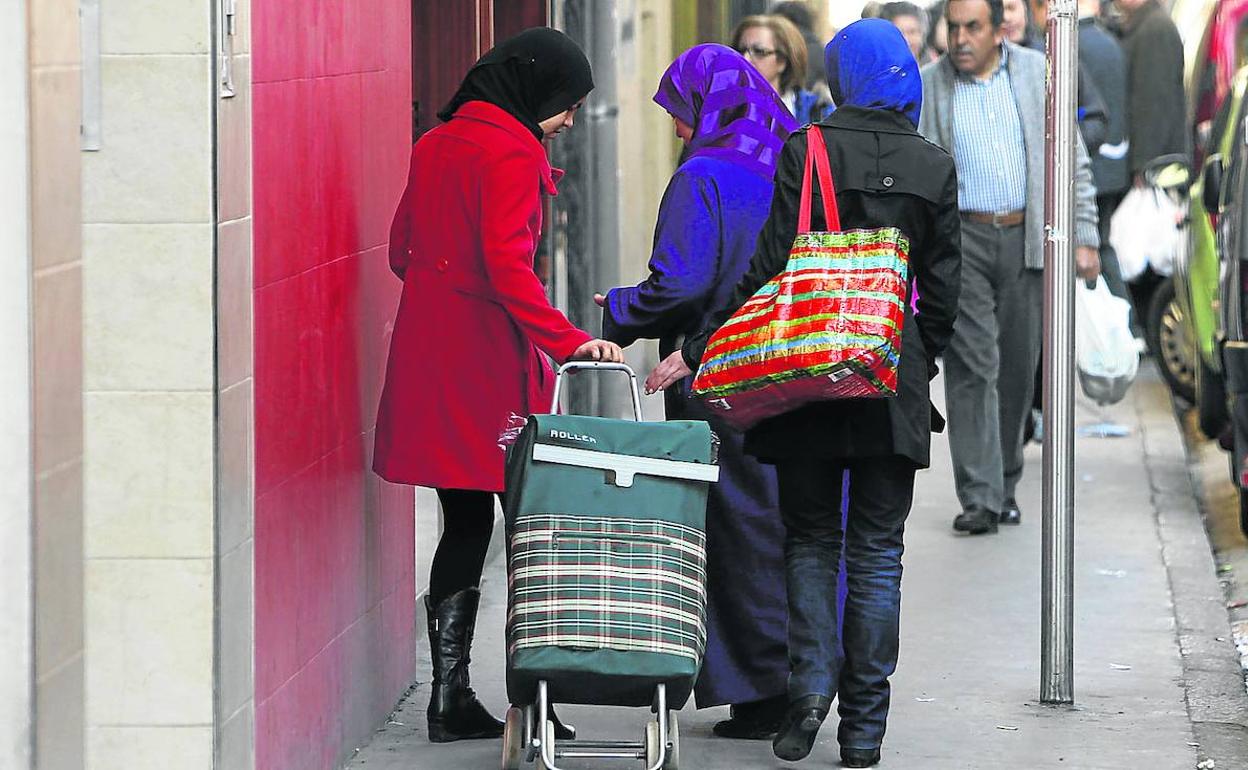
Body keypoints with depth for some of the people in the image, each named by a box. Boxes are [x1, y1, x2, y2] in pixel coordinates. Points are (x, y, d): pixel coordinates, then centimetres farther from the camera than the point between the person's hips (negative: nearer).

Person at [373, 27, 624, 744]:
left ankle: (451, 698, 11)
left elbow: (403, 248, 20)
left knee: (466, 523, 12)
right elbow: (508, 263, -23)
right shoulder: (511, 154, -12)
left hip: (428, 348, 8)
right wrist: (566, 339, -26)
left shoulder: (436, 145, 13)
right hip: (489, 356, -8)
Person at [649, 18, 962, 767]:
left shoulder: (805, 151, -7)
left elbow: (771, 265, -10)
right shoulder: (934, 166, 1)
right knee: (876, 552, 7)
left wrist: (696, 350, -4)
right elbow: (941, 290, 4)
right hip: (894, 383, 2)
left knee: (810, 538, 11)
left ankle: (810, 683, -7)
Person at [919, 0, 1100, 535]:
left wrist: (1084, 236, 2)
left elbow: (1072, 161, 8)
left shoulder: (1037, 73, 5)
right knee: (972, 364, -11)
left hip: (1026, 239, 2)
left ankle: (1005, 487, 22)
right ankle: (979, 497, -12)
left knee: (1017, 366, 7)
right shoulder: (926, 87, 1)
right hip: (960, 238, -2)